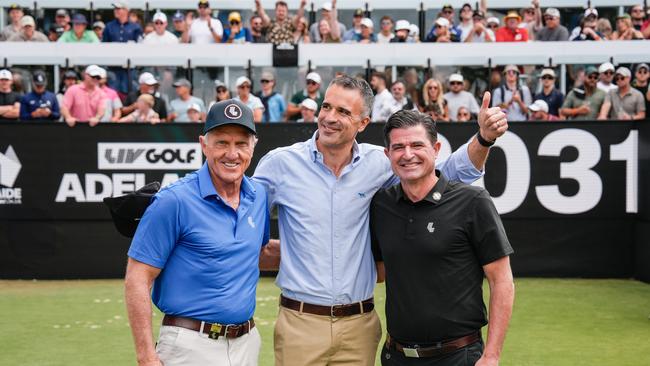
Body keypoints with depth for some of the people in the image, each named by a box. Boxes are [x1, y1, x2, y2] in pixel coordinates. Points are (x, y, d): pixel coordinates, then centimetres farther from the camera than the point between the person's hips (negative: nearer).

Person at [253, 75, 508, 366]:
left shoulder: (378, 164, 1)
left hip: (359, 325, 2)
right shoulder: (280, 163, -3)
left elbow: (451, 173, 7)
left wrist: (484, 137, -8)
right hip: (300, 323, -2)